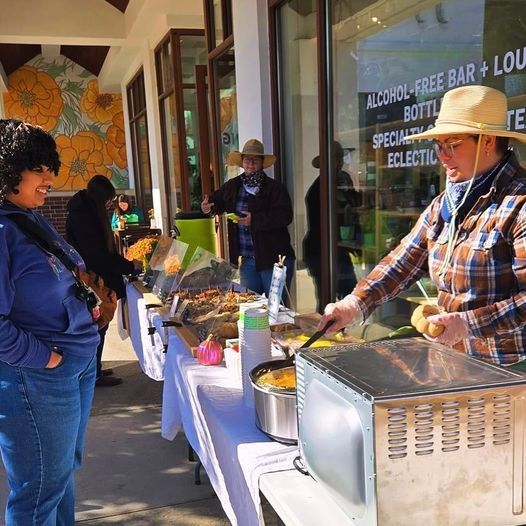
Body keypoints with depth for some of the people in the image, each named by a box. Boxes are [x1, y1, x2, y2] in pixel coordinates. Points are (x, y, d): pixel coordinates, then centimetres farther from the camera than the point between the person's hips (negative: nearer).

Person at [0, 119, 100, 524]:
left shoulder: (34, 220, 9)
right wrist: (42, 358, -18)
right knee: (41, 490, 7)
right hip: (36, 380, -9)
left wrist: (85, 305, 7)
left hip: (80, 365, 9)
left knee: (64, 472, 23)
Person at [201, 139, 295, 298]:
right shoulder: (232, 186, 10)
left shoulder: (275, 188, -8)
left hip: (274, 259, -5)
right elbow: (218, 201, 27)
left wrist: (255, 220, -24)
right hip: (247, 261, 5)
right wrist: (208, 206, 4)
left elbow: (285, 216, -18)